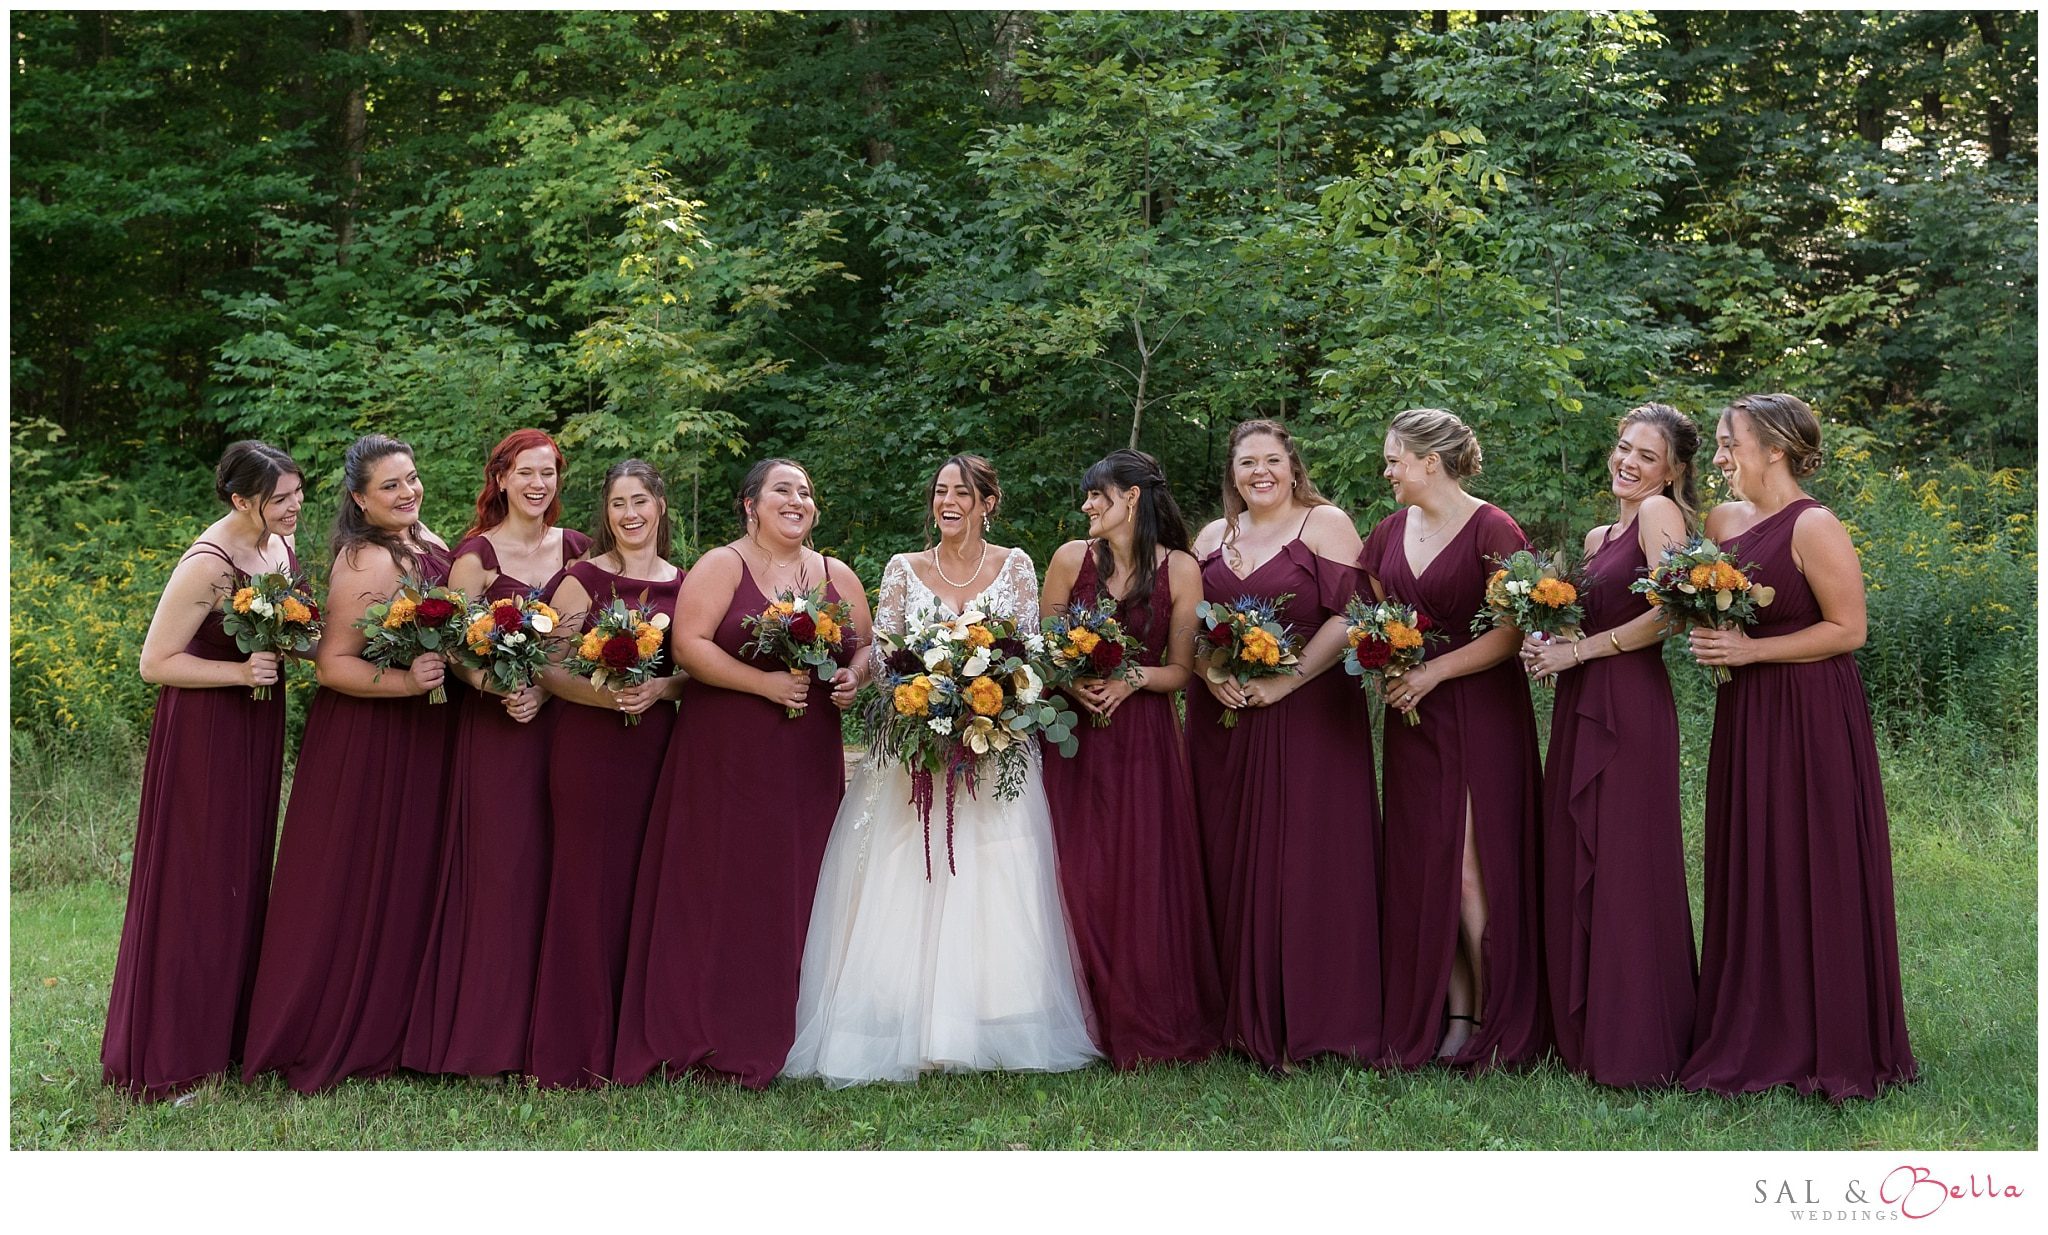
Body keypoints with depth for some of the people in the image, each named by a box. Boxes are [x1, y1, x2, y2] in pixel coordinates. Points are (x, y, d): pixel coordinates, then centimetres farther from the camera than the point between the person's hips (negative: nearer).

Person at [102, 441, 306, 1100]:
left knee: (244, 875, 15)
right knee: (195, 884, 0)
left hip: (259, 723, 8)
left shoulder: (282, 541, 0)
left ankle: (230, 1030, 29)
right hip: (204, 730, -8)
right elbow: (155, 663, -20)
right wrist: (239, 671, -26)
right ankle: (167, 1056, 11)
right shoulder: (207, 564, -24)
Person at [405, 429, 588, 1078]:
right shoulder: (476, 555, -3)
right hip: (494, 728, -4)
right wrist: (501, 690, -22)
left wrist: (545, 688, -8)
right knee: (497, 872, -4)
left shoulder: (576, 549, 10)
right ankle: (482, 1038, 4)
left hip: (560, 724, 4)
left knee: (553, 870, 5)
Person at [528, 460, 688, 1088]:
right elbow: (548, 665, -5)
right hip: (587, 745, -3)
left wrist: (661, 688, -10)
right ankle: (571, 1050, 4)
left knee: (642, 885, 5)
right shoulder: (582, 578, 0)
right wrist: (599, 693, -21)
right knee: (585, 886, -3)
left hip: (655, 745, 4)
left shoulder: (684, 583, 11)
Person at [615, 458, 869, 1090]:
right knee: (719, 889, -3)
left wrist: (854, 679, -3)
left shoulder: (838, 576, 13)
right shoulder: (722, 566, -2)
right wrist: (766, 684, -18)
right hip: (727, 755, -4)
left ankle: (767, 1040, 15)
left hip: (809, 760, 4)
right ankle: (704, 1039, 5)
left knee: (789, 894, 5)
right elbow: (689, 643, -12)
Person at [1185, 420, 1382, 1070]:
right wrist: (1210, 675, -6)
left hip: (1306, 717, -5)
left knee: (1303, 861, -3)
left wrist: (1284, 682, -16)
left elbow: (1351, 615, -10)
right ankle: (1244, 1014, 15)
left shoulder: (1326, 525, -1)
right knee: (1230, 862, 5)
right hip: (1223, 719, 5)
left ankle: (1313, 1020, 6)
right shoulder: (1212, 536, 15)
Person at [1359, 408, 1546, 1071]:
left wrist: (1432, 672, -18)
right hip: (1412, 716, 7)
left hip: (1479, 712, -6)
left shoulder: (1492, 530, -9)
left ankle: (1494, 1020, 4)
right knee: (1424, 866, 5)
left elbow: (1510, 633, -14)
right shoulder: (1390, 531, 12)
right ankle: (1452, 1014, 11)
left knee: (1472, 865, -6)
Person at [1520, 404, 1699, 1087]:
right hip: (1580, 710, 9)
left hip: (1631, 706, -9)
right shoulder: (1598, 537, 19)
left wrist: (1578, 650, -13)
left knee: (1625, 869, -5)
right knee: (1575, 868, 9)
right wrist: (1546, 647, 0)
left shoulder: (1660, 513, -6)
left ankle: (1634, 1047, 3)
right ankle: (1584, 1030, 17)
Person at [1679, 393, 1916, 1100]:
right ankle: (1755, 1038, 19)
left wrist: (1748, 651, -17)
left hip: (1811, 718, -8)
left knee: (1813, 875, -1)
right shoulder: (1722, 520, 10)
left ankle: (1830, 1047, 10)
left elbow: (1848, 629, -15)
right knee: (1748, 876, 10)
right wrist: (1710, 640, 1)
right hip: (1744, 717, 8)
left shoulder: (1814, 527, -13)